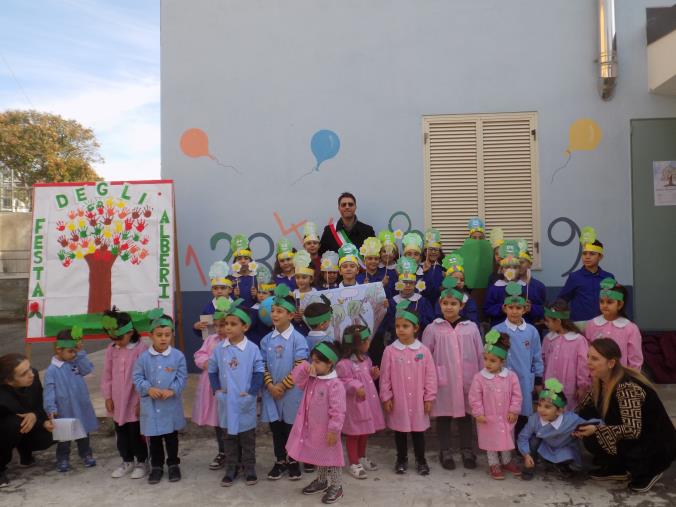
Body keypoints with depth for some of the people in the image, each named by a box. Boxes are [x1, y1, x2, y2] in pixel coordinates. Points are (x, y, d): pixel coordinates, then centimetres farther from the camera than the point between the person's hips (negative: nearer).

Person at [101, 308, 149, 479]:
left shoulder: (141, 349, -17)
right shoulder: (111, 350, 1)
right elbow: (107, 376, 7)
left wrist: (142, 401, -14)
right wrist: (108, 397, 4)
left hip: (134, 402, -6)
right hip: (117, 402, 6)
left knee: (136, 434, 6)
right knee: (121, 434, 17)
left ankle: (142, 462, 23)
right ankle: (127, 461, 33)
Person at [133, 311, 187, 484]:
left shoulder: (178, 356, -8)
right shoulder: (144, 357, -5)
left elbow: (182, 378, -6)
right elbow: (138, 377, -2)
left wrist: (172, 390, -21)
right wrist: (148, 389, -18)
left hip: (171, 405, -1)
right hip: (151, 405, 1)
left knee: (171, 437, 13)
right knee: (154, 438, 13)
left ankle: (173, 464, 29)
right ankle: (156, 466, 29)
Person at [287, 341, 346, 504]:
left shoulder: (335, 384, -24)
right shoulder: (311, 379, 2)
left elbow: (337, 411, -24)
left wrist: (333, 430, -22)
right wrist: (305, 368, -16)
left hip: (326, 430, -8)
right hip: (312, 428, 8)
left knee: (331, 457, 7)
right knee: (318, 456, 23)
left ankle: (336, 486, 22)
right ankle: (321, 481, 41)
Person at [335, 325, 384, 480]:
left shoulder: (366, 359, 6)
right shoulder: (344, 364, -22)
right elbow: (342, 382, -21)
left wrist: (374, 373, 0)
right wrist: (355, 387, -30)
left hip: (368, 401, 8)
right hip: (354, 404, -8)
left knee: (365, 431, 20)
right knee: (353, 433, 5)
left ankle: (362, 458, 38)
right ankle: (354, 464, 16)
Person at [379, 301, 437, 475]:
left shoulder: (423, 350, -8)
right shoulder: (390, 351, -9)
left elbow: (430, 376, -2)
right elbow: (385, 376, -4)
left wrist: (429, 398, -2)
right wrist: (386, 397, -4)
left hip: (418, 401, 0)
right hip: (398, 401, 0)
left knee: (418, 431, 13)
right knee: (400, 431, 15)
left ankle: (421, 460, 30)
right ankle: (401, 459, 31)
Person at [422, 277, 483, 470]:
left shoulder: (471, 328, 1)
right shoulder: (432, 328, -3)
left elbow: (480, 355, 5)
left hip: (466, 382, 1)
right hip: (442, 382, -1)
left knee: (465, 416, 13)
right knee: (443, 416, 9)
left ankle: (467, 451, 30)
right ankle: (445, 452, 26)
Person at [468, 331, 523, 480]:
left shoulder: (511, 376, -10)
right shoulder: (479, 377, -16)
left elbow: (516, 394, -3)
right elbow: (475, 398, -11)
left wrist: (514, 410, -6)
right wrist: (478, 413, -13)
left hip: (506, 417, 2)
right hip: (488, 418, -2)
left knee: (507, 440, 19)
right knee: (491, 441, 11)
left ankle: (507, 461, 40)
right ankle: (494, 464, 28)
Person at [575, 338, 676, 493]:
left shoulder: (627, 387, -30)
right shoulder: (601, 379, -6)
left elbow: (633, 430, -34)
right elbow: (587, 405, 7)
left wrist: (597, 429, -36)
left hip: (658, 446, -8)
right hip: (633, 435, 8)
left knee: (594, 440, -23)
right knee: (587, 415, -9)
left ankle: (648, 471, 0)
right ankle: (618, 468, 6)